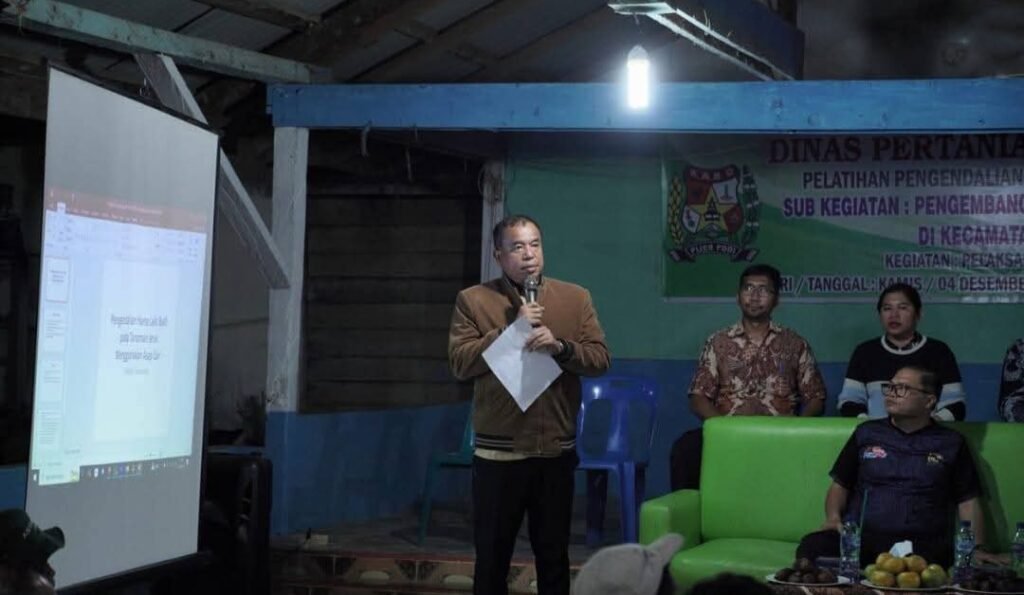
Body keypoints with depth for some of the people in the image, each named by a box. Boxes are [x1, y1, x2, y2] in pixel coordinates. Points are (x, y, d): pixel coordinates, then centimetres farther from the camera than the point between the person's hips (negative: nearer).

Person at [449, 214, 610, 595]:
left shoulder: (575, 298, 5)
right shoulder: (473, 300, 0)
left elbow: (600, 359, 0)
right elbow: (460, 363, -10)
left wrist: (560, 347, -19)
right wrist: (512, 330, -16)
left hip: (556, 451, 2)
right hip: (498, 453, -1)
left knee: (554, 556, 12)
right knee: (492, 556, 9)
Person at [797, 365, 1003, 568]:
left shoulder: (951, 443, 15)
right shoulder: (866, 433, 19)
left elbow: (968, 502, 13)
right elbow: (840, 485, 22)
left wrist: (977, 548, -1)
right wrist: (833, 517, 2)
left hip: (921, 544, -3)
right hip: (859, 536, 3)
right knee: (811, 547, -30)